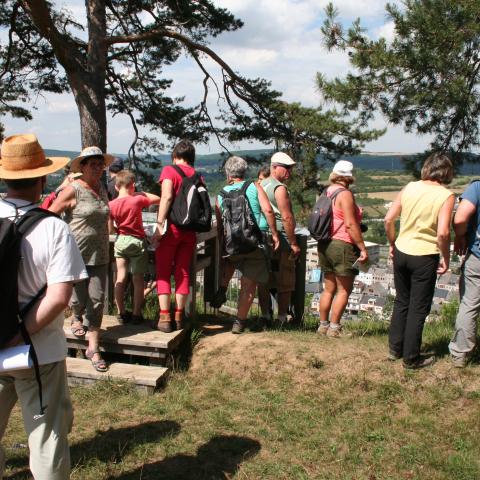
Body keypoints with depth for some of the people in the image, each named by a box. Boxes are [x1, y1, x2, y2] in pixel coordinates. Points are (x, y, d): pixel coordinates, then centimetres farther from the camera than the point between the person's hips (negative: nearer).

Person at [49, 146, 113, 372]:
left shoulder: (102, 189, 10)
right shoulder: (73, 190, -9)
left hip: (99, 256, 5)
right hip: (76, 254, -5)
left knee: (97, 300, 0)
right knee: (80, 298, 3)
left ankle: (93, 348, 8)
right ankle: (76, 318, 41)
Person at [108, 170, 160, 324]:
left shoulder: (111, 205, -2)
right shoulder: (138, 200, -9)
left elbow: (110, 230, 0)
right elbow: (157, 199, 4)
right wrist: (142, 193, 12)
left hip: (120, 241, 3)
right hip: (137, 242, -3)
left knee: (120, 278, 8)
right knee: (138, 280, 3)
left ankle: (121, 313, 12)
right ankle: (136, 314, 6)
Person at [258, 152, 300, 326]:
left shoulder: (259, 186, 13)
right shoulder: (279, 188, -13)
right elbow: (287, 217, -19)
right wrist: (294, 243, -15)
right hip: (281, 241, -8)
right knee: (285, 283, 1)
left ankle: (265, 316, 15)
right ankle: (282, 319, 5)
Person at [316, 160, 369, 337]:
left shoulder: (327, 192, 11)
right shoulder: (345, 194, -14)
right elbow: (350, 224, -20)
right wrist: (362, 248, -16)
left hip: (325, 245, 8)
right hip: (342, 246, -8)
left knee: (329, 289, 16)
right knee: (344, 290, 2)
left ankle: (323, 325, 21)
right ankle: (334, 328, 4)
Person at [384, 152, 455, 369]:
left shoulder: (410, 187, 1)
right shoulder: (446, 195, -11)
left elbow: (389, 219, 0)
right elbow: (442, 232, -20)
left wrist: (392, 244, 14)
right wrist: (446, 259, -7)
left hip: (401, 252, 5)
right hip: (425, 256, -4)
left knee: (401, 302, 20)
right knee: (418, 308, 8)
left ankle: (394, 349, 30)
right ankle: (411, 358, 18)